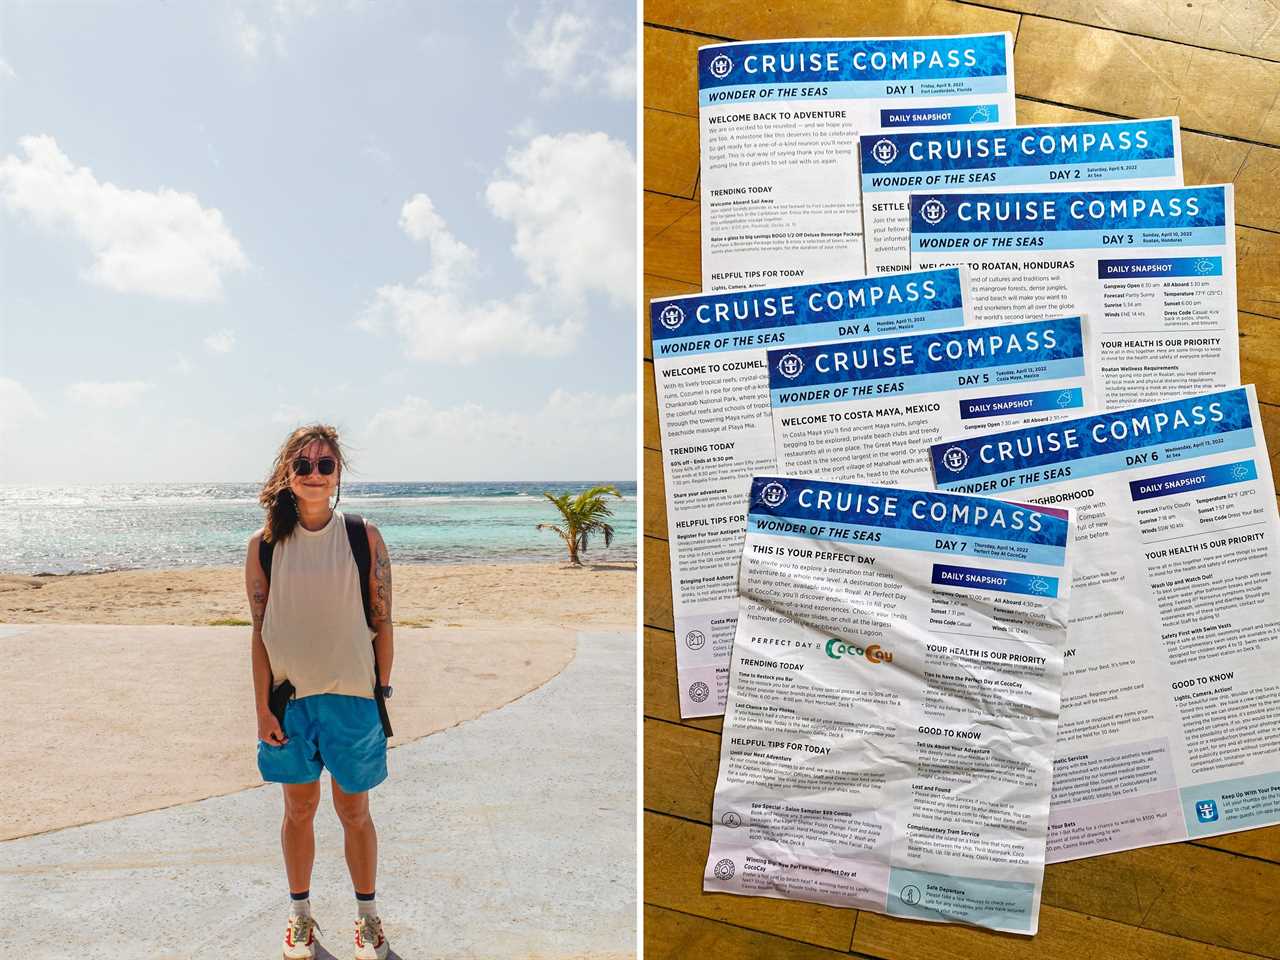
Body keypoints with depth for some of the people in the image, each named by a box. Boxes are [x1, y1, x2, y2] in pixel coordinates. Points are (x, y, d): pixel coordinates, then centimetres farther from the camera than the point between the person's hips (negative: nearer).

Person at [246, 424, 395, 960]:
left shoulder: (363, 538, -6)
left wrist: (383, 692, -2)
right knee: (299, 809, 16)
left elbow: (382, 621, -2)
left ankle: (367, 914, 33)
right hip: (289, 698, 1)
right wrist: (263, 709, -3)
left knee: (354, 812, 12)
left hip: (352, 697, -1)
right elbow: (260, 631, -1)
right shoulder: (265, 544, -3)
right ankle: (300, 913, 37)